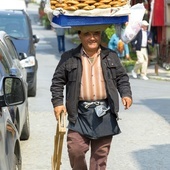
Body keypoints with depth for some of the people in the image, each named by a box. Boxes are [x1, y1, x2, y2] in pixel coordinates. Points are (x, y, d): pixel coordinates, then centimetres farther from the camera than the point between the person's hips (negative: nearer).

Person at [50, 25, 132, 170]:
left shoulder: (111, 56, 9)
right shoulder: (69, 58, 3)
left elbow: (122, 77, 16)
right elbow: (58, 81, 7)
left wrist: (126, 94, 0)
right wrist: (57, 102, -3)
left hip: (104, 112, 2)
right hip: (80, 112, -2)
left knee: (101, 152, 5)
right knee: (75, 150, -9)